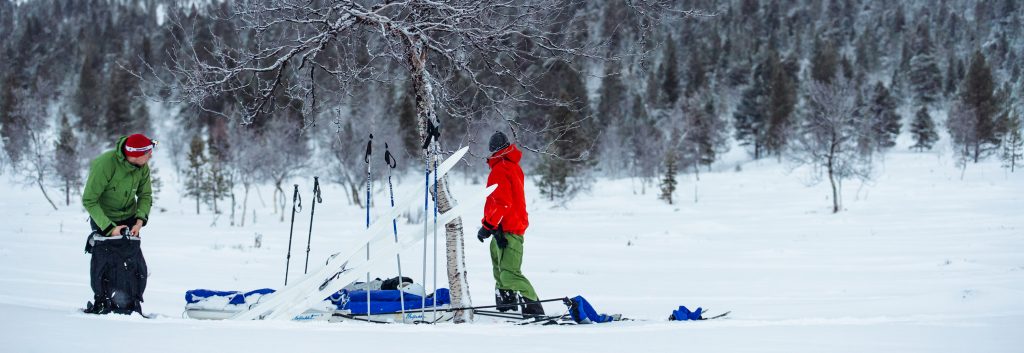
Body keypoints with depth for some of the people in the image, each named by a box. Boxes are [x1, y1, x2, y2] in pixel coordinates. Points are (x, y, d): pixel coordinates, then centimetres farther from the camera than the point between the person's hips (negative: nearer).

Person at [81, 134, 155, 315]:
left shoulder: (143, 167, -14)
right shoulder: (104, 164, -30)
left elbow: (145, 195, 1)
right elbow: (89, 200, -24)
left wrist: (141, 220, -16)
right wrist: (109, 228, -29)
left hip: (129, 218, 4)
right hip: (103, 218, -4)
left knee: (134, 262, -5)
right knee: (103, 259, -10)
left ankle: (133, 304, 4)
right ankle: (101, 302, 7)